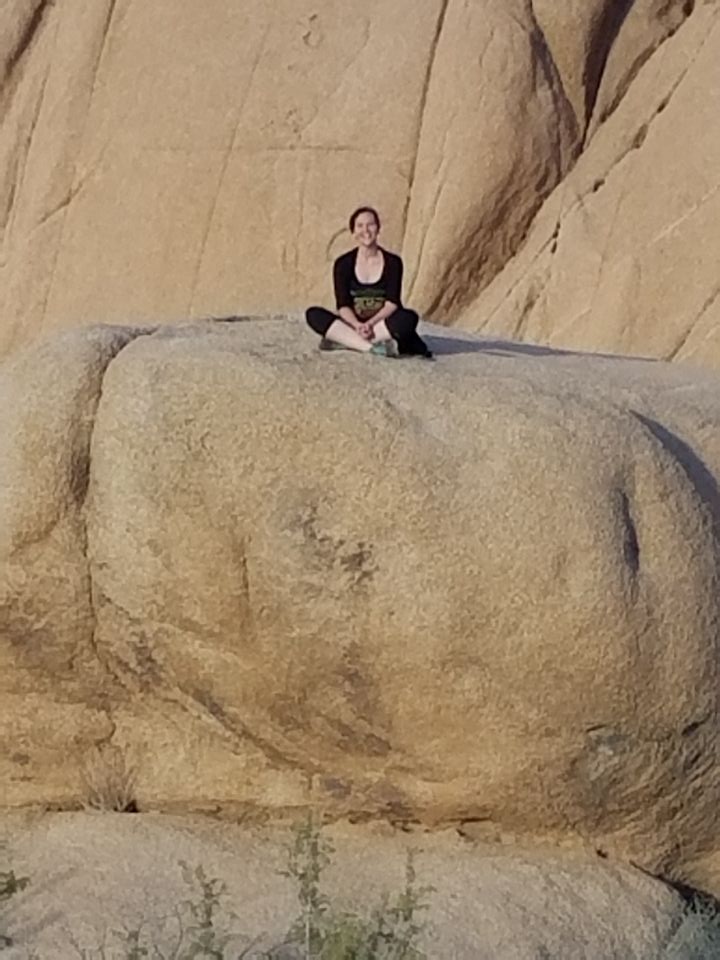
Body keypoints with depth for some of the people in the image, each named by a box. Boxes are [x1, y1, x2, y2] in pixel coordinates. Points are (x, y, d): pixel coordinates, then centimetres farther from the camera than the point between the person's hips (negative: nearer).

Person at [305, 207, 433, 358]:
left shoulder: (392, 262, 0)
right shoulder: (343, 264, 1)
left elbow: (392, 303, -9)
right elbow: (343, 305, -7)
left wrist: (371, 324, -26)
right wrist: (358, 325, -27)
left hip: (383, 325, -1)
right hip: (353, 325, 1)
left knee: (408, 318, -33)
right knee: (314, 315, -24)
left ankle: (344, 341, -32)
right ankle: (371, 347, -37)